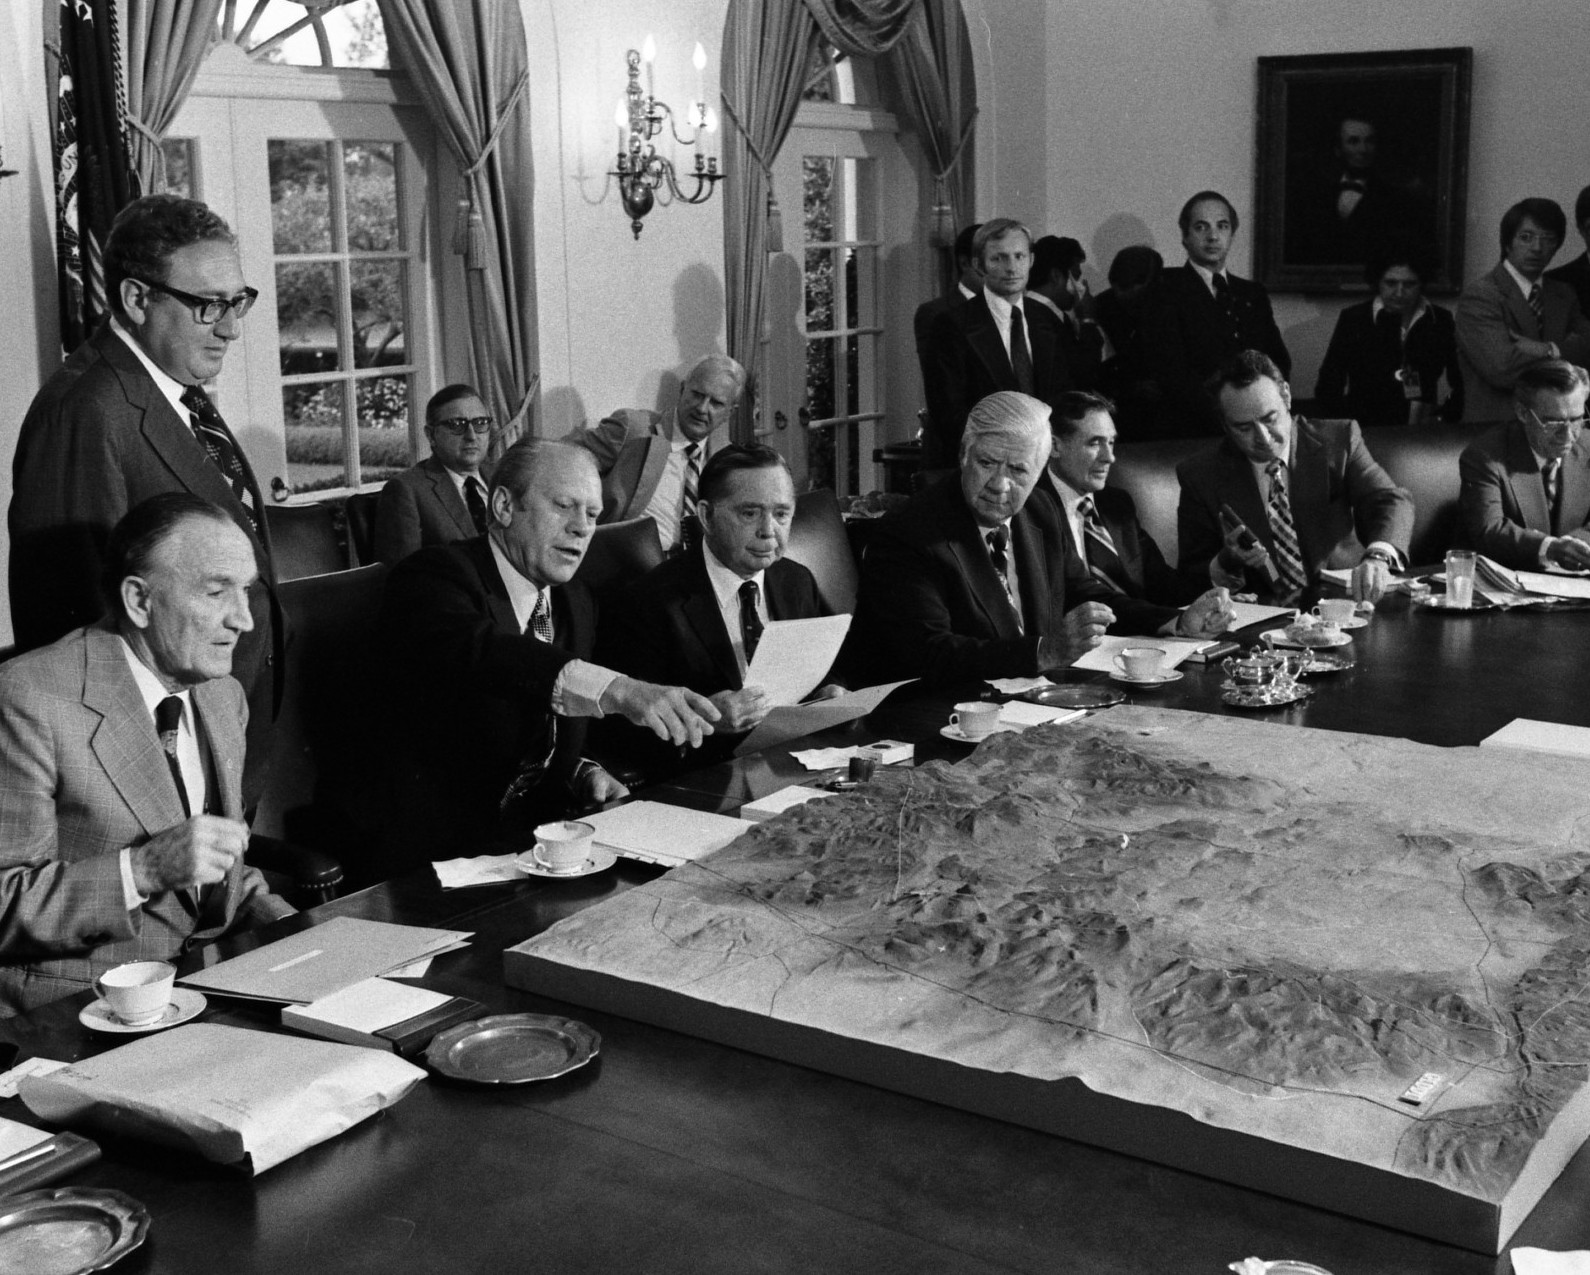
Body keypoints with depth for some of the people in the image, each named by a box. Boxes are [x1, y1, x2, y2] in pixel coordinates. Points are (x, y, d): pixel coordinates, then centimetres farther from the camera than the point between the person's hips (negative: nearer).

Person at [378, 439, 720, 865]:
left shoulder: (577, 603, 13)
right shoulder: (432, 576, -13)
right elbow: (476, 650, -36)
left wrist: (587, 775, -1)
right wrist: (619, 690, -48)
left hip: (544, 830, 8)